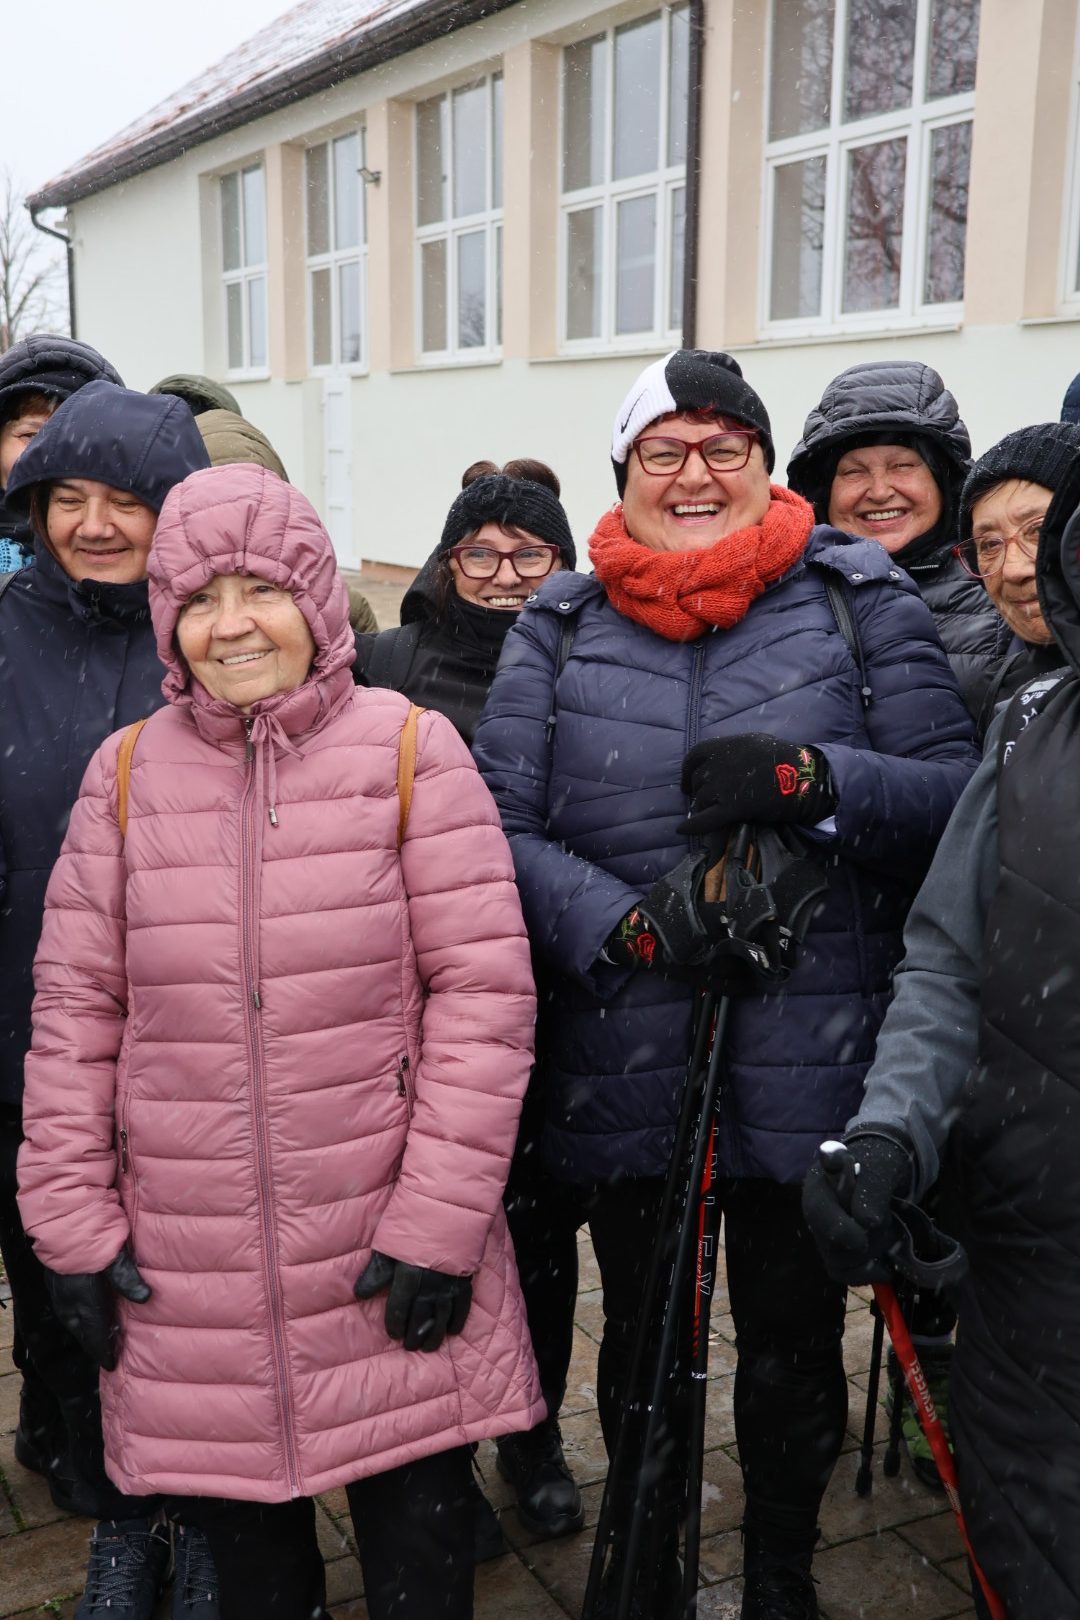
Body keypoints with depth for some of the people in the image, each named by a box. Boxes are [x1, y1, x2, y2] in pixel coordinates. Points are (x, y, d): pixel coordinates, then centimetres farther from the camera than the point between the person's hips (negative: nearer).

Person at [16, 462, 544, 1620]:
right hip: (188, 1280, 2)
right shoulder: (127, 772, 2)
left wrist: (440, 1218, -11)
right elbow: (76, 1005, 5)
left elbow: (483, 989, -8)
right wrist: (72, 1218, 2)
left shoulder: (409, 750, -6)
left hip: (388, 1261, -2)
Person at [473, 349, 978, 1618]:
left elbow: (957, 793, -5)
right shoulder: (561, 625, 4)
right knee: (641, 1340, 20)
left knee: (794, 1347, 16)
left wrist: (812, 778, -22)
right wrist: (623, 924, -20)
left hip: (808, 1068, -1)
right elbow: (498, 824, -4)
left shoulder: (856, 597, 1)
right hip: (620, 1069, 1)